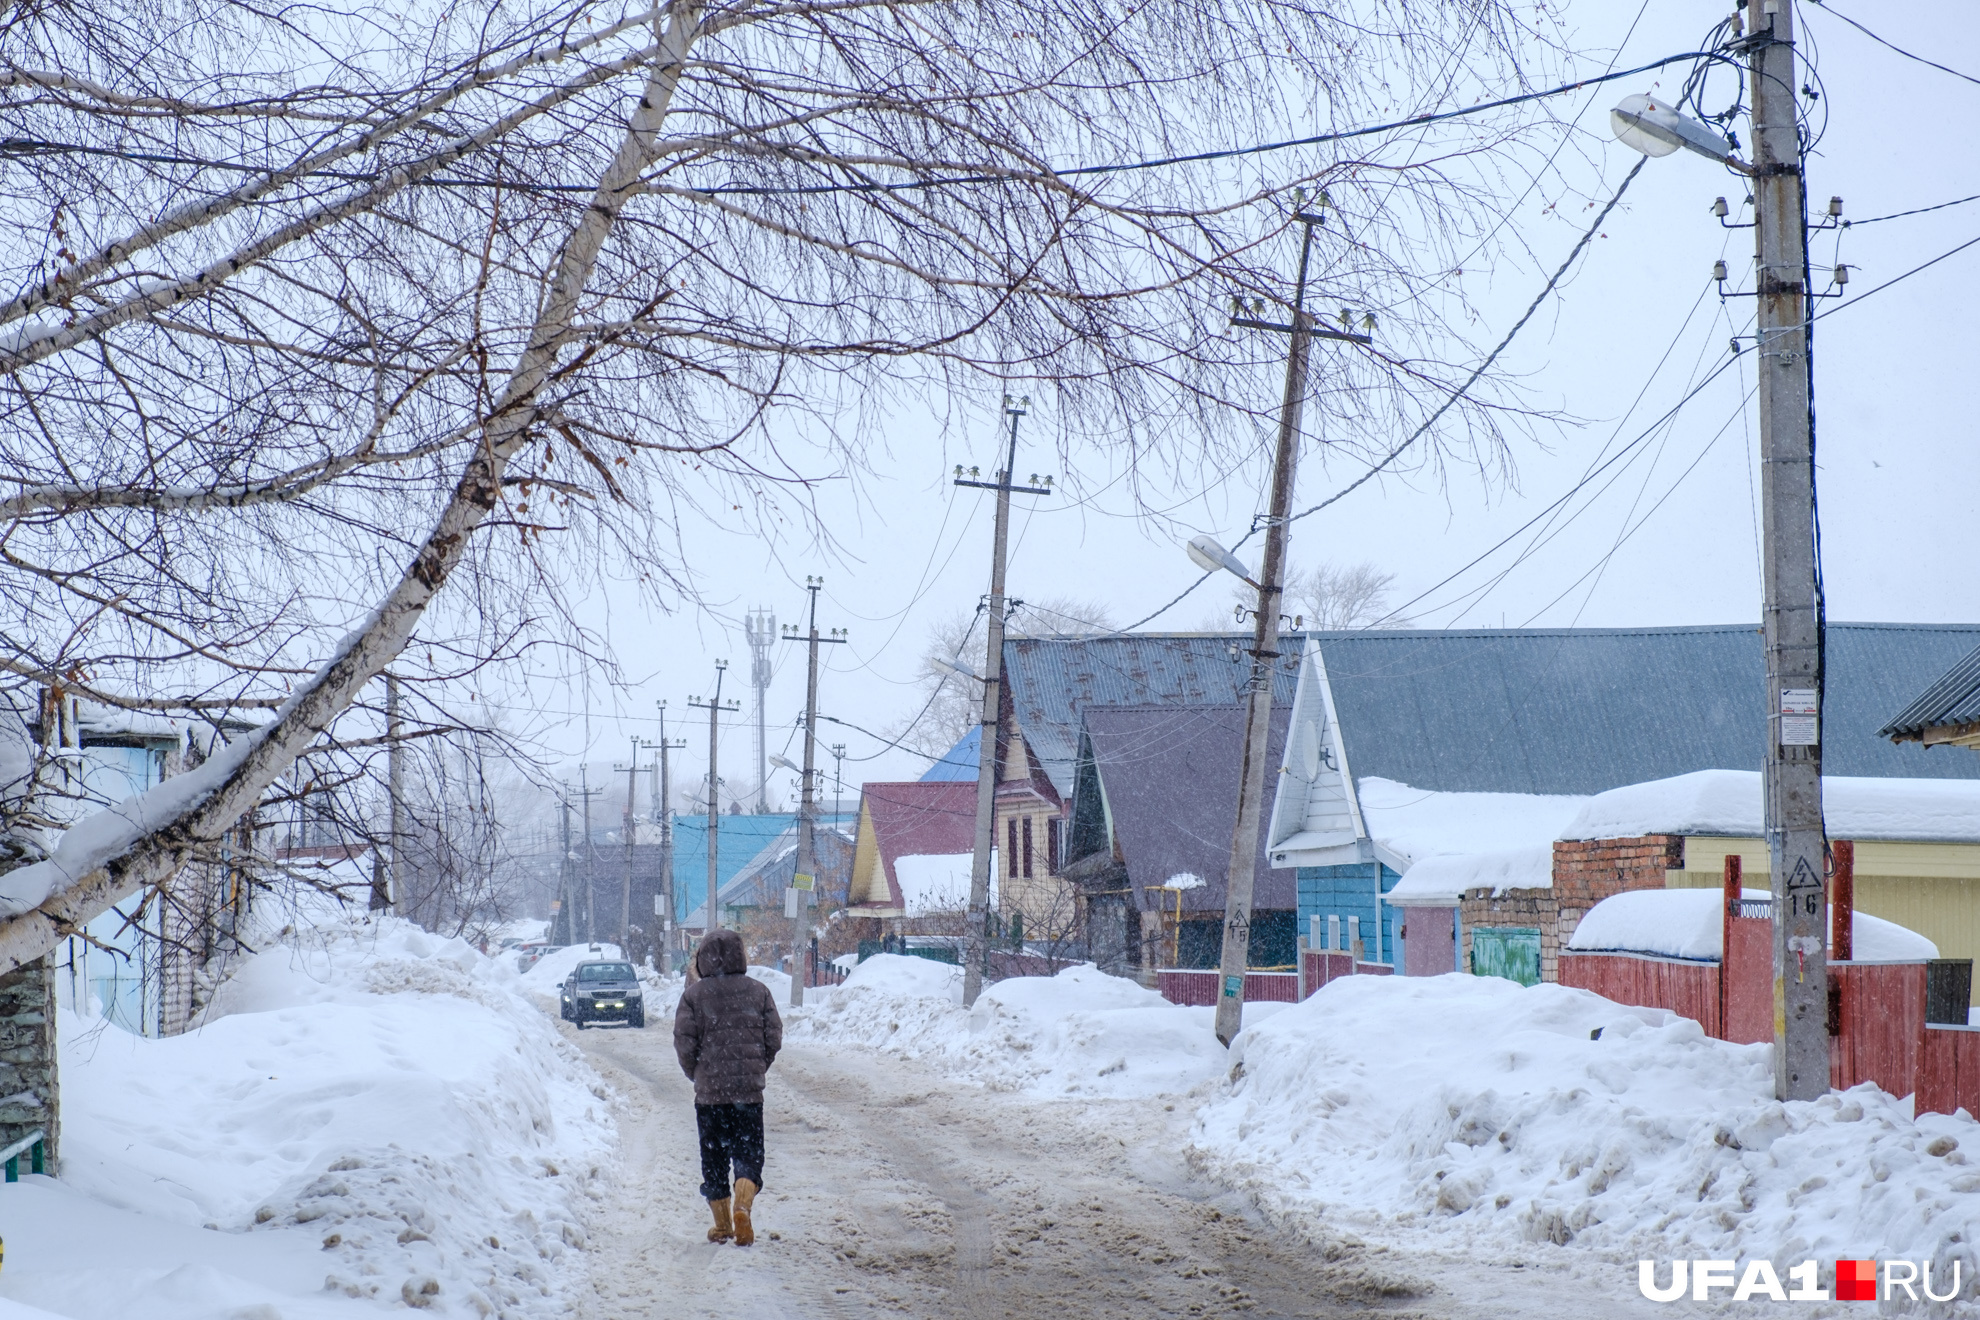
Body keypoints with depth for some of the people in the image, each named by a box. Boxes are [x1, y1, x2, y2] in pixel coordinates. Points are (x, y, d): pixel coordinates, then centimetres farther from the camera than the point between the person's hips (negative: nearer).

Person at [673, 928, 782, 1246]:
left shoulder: (693, 995, -4)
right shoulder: (759, 992, 2)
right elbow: (774, 1039, 2)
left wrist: (696, 1075, 11)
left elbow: (684, 1043, -7)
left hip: (709, 1092, -1)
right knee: (748, 1155, 3)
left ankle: (722, 1225, 16)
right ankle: (742, 1208, -22)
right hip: (749, 1090, 1)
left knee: (713, 1159, 11)